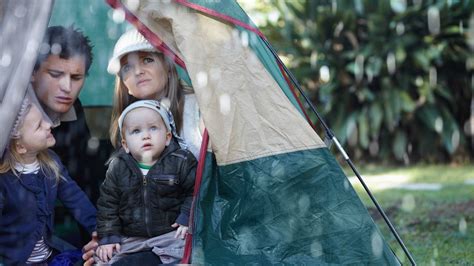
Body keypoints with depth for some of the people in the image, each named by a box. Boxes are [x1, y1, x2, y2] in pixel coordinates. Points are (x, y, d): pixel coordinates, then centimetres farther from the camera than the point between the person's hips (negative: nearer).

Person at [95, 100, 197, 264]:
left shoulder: (181, 162, -6)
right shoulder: (117, 168, 2)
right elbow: (107, 204, 6)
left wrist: (187, 217, -11)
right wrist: (108, 237, -1)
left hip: (170, 232, -2)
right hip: (130, 237, 2)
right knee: (104, 256, -8)